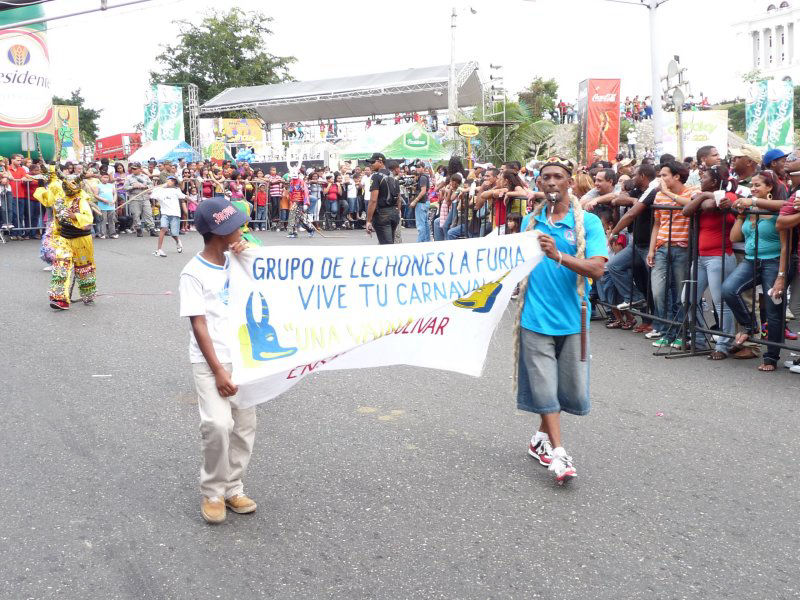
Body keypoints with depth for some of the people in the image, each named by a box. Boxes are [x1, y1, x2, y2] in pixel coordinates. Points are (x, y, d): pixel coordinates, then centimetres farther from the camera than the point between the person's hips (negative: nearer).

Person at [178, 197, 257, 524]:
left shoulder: (235, 260, 6)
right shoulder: (194, 274, -11)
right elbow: (198, 326, -13)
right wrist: (218, 371, -18)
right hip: (210, 362, -6)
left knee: (245, 424, 7)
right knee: (218, 425, -17)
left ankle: (232, 488, 22)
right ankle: (212, 493, 2)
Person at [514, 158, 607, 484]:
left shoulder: (588, 222, -3)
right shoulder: (530, 221, 8)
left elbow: (597, 268, -16)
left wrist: (559, 256, -28)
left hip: (572, 319, -1)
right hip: (535, 317, 1)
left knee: (571, 389, 7)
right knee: (544, 386, -2)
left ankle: (541, 437, 30)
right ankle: (558, 452, 4)